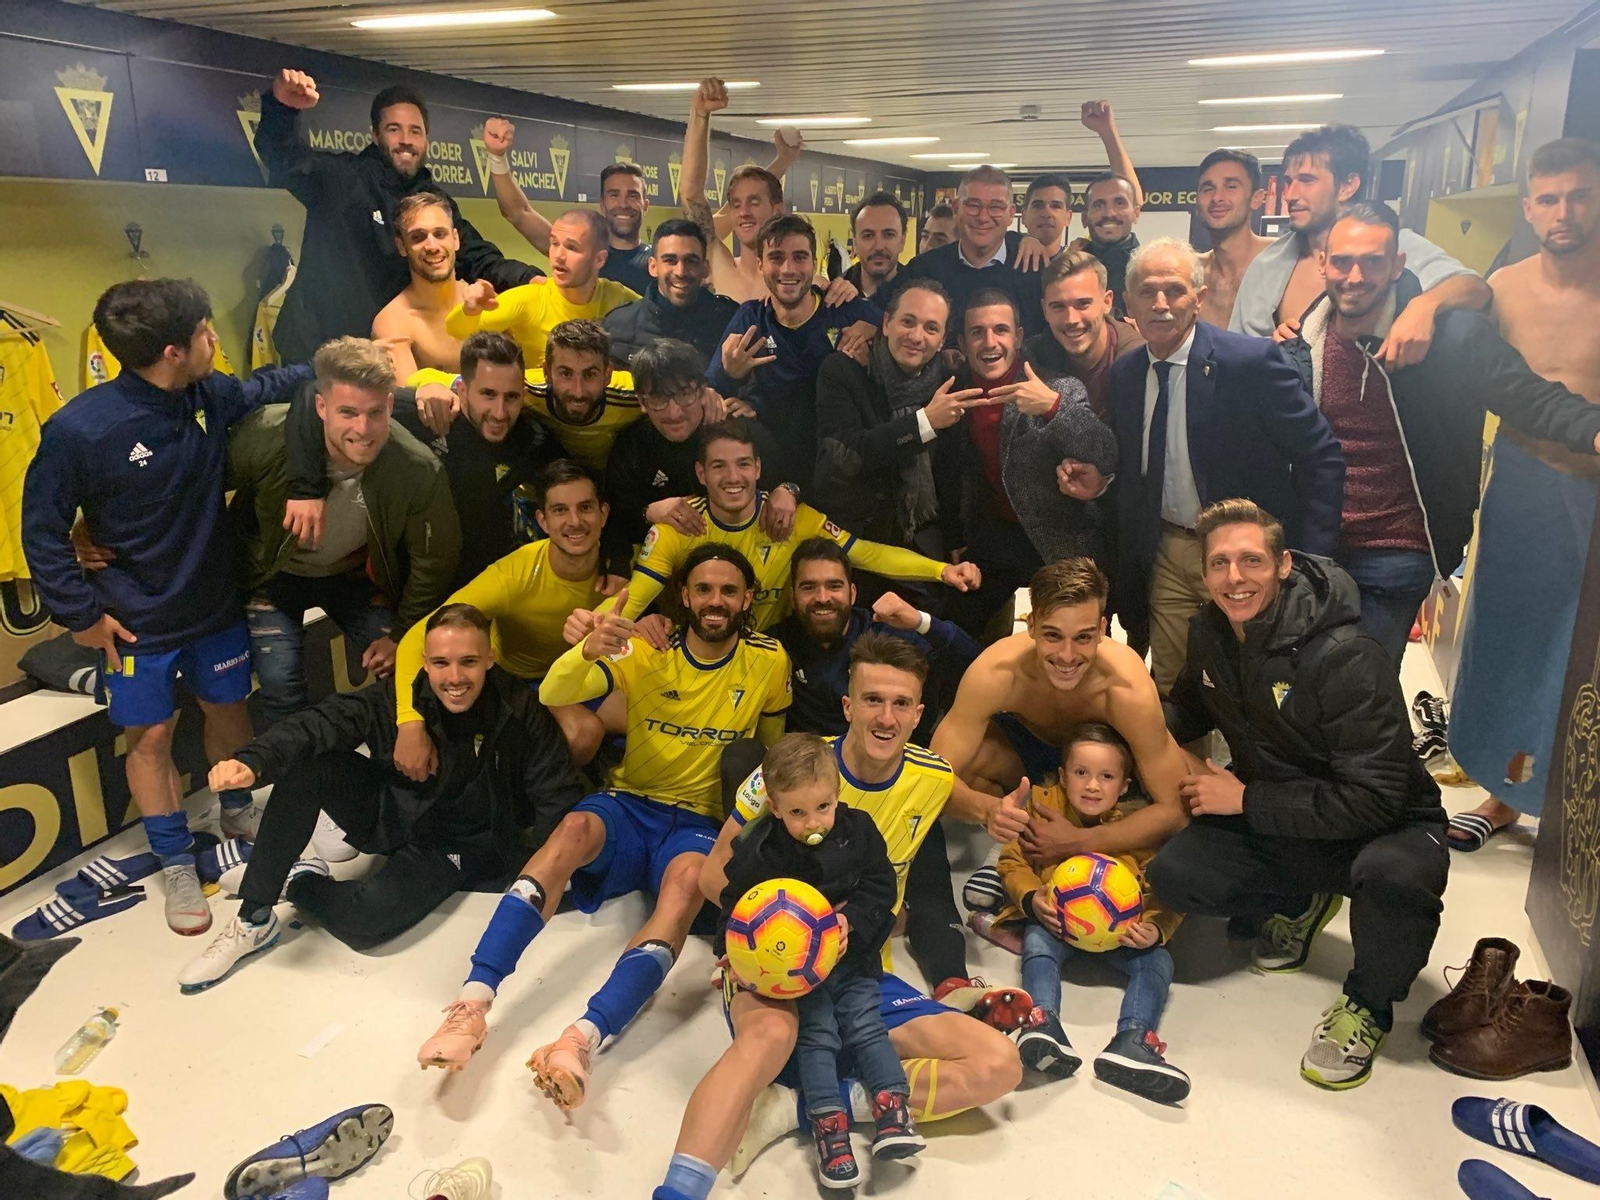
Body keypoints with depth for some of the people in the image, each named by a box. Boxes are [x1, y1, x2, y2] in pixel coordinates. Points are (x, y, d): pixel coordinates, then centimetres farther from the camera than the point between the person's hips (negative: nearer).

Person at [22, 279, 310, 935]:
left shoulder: (210, 396, -10)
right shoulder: (79, 430, -24)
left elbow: (267, 386, 13)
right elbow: (42, 530, -13)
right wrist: (80, 614, -11)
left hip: (217, 603, 5)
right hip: (137, 622, -4)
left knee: (229, 709, 19)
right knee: (150, 735, 9)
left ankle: (238, 811, 45)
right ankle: (177, 864, 27)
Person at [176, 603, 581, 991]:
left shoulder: (519, 712, -20)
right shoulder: (398, 695, -16)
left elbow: (558, 797, -16)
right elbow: (319, 723, -28)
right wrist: (253, 761, -47)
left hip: (456, 847, -2)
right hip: (388, 814, 3)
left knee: (365, 921, -30)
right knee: (303, 764, -23)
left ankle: (297, 883, 5)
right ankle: (253, 921, -12)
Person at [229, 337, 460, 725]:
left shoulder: (421, 472, -30)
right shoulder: (266, 435, -32)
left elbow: (433, 562, -13)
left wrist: (402, 634, -5)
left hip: (355, 574, 1)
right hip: (274, 573, -1)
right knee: (283, 690, -10)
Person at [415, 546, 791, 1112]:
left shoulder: (769, 662, 1)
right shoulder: (646, 652, 0)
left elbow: (773, 745, 17)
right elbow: (552, 696, -12)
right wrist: (588, 650, -32)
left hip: (701, 821, -1)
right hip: (628, 805, 1)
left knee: (686, 885, -36)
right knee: (575, 829, -34)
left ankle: (581, 1039, -50)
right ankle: (472, 1003, -39)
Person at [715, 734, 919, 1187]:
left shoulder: (858, 831, -6)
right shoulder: (757, 852, -13)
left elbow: (880, 888, -4)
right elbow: (735, 909, -2)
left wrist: (851, 920, -21)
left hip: (854, 957, 2)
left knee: (866, 1025, -6)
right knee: (817, 1034, -12)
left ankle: (893, 1108, -4)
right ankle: (829, 1126, -12)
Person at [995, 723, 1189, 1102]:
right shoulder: (1042, 808, -1)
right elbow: (1013, 861, 3)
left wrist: (1155, 929, -24)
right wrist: (1031, 898, -18)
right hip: (1054, 919, -1)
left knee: (1157, 960, -23)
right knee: (1037, 944, -32)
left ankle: (1132, 1041, -41)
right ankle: (1043, 1023, -50)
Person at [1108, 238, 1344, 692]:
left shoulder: (1253, 361, -16)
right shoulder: (1123, 374, 2)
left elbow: (1321, 457, -13)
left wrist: (1309, 566, -16)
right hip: (1167, 556, 5)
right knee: (1168, 693, 12)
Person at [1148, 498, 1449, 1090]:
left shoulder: (1345, 658, -27)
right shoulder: (1210, 631, -5)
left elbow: (1373, 798, -28)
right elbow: (1192, 705, 18)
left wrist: (1246, 800, -23)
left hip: (1382, 827, -5)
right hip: (1273, 824, 6)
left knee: (1397, 875, -39)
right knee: (1172, 874, -18)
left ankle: (1367, 1005, -6)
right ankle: (1299, 903, 13)